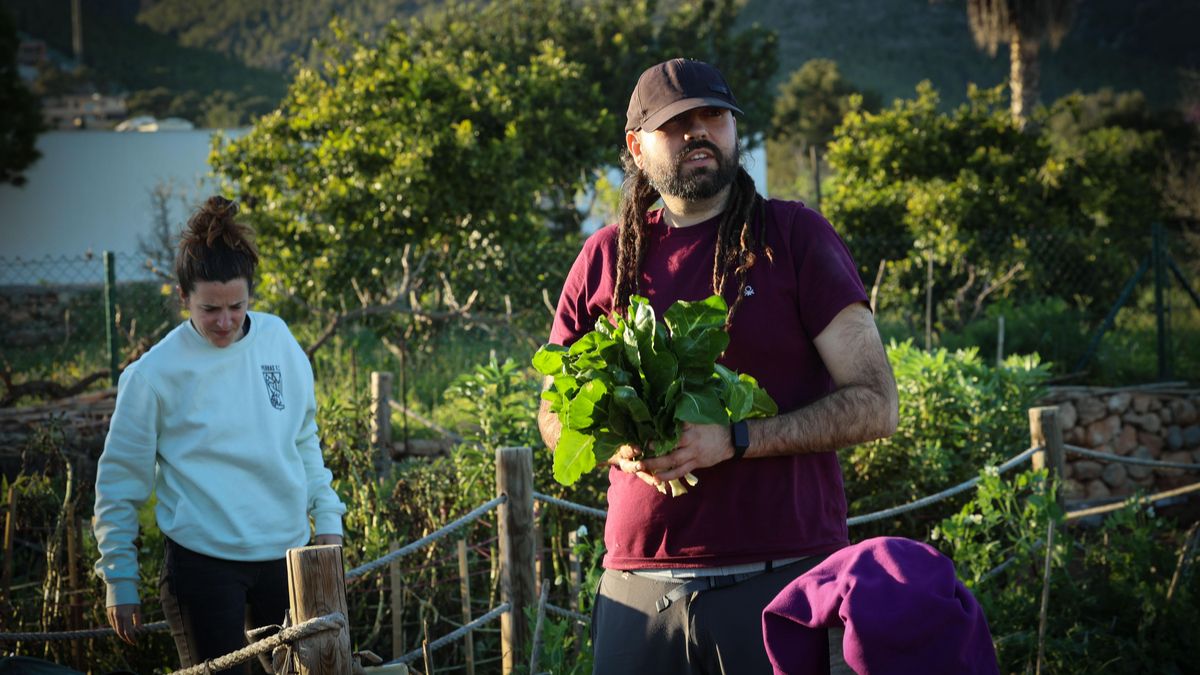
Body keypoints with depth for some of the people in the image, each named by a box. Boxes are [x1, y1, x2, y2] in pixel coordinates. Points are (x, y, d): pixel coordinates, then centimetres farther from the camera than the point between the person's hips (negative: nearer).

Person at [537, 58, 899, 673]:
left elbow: (875, 404, -4)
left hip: (784, 574, -2)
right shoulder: (606, 258, 10)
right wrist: (619, 445, -5)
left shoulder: (794, 236, 2)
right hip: (640, 583, 3)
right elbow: (553, 417, 18)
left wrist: (736, 440, -16)